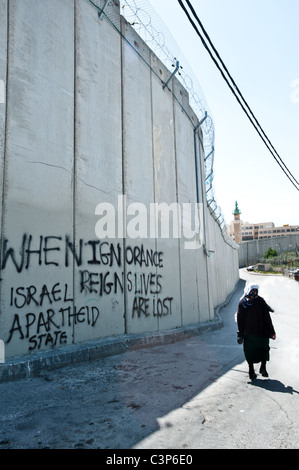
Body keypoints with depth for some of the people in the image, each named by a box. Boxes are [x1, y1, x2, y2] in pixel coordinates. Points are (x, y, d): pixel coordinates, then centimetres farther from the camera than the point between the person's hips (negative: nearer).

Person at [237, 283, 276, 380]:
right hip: (261, 332, -2)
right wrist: (272, 332, -3)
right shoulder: (260, 301, -11)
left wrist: (240, 334, 4)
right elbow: (267, 318, -10)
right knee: (263, 348, 19)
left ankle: (251, 372, 13)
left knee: (249, 351, 12)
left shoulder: (242, 302, -4)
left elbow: (239, 319, -2)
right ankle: (263, 367, 5)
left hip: (247, 332, 2)